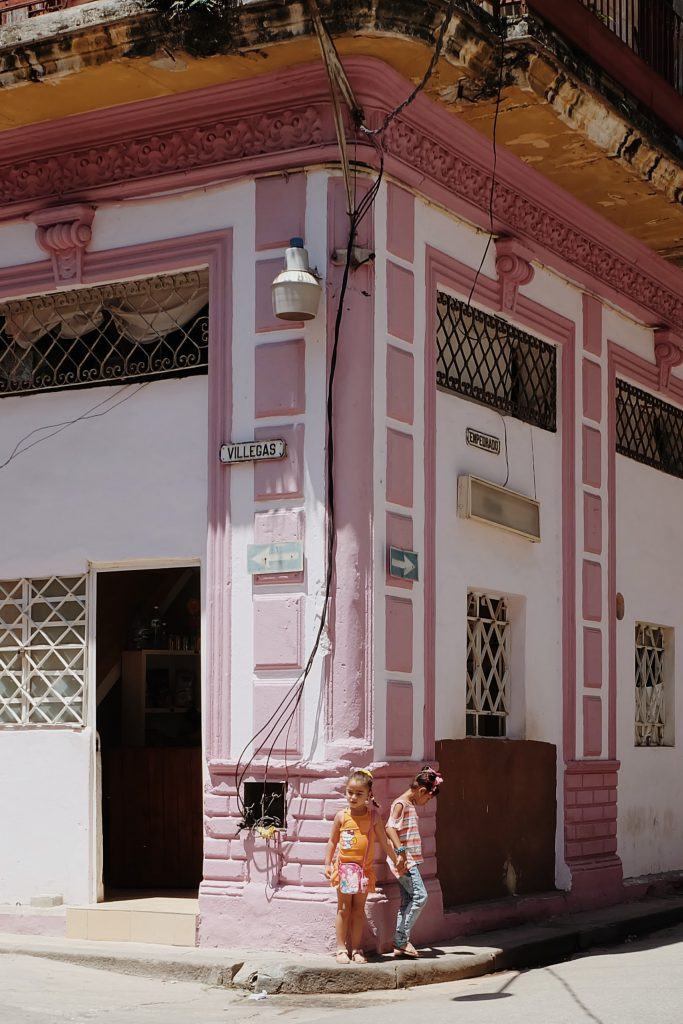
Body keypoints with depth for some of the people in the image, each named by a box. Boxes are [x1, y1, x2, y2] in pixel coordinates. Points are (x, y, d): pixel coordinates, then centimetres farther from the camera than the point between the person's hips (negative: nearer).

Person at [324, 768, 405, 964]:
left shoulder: (373, 817, -1)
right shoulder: (341, 816, -3)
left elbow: (383, 841, 8)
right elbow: (332, 841, 4)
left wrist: (395, 860, 12)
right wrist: (327, 863, 0)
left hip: (364, 869, 1)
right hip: (344, 867, -1)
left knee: (359, 909, 7)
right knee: (343, 909, 3)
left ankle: (356, 949, 12)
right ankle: (341, 949, 6)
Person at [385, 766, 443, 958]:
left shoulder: (410, 805, 18)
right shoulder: (401, 804, -11)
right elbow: (390, 827, -22)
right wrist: (400, 851, -28)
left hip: (409, 860, 10)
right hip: (403, 860, -10)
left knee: (407, 901, 8)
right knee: (420, 895, -13)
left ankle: (400, 944, 9)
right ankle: (402, 940, -9)